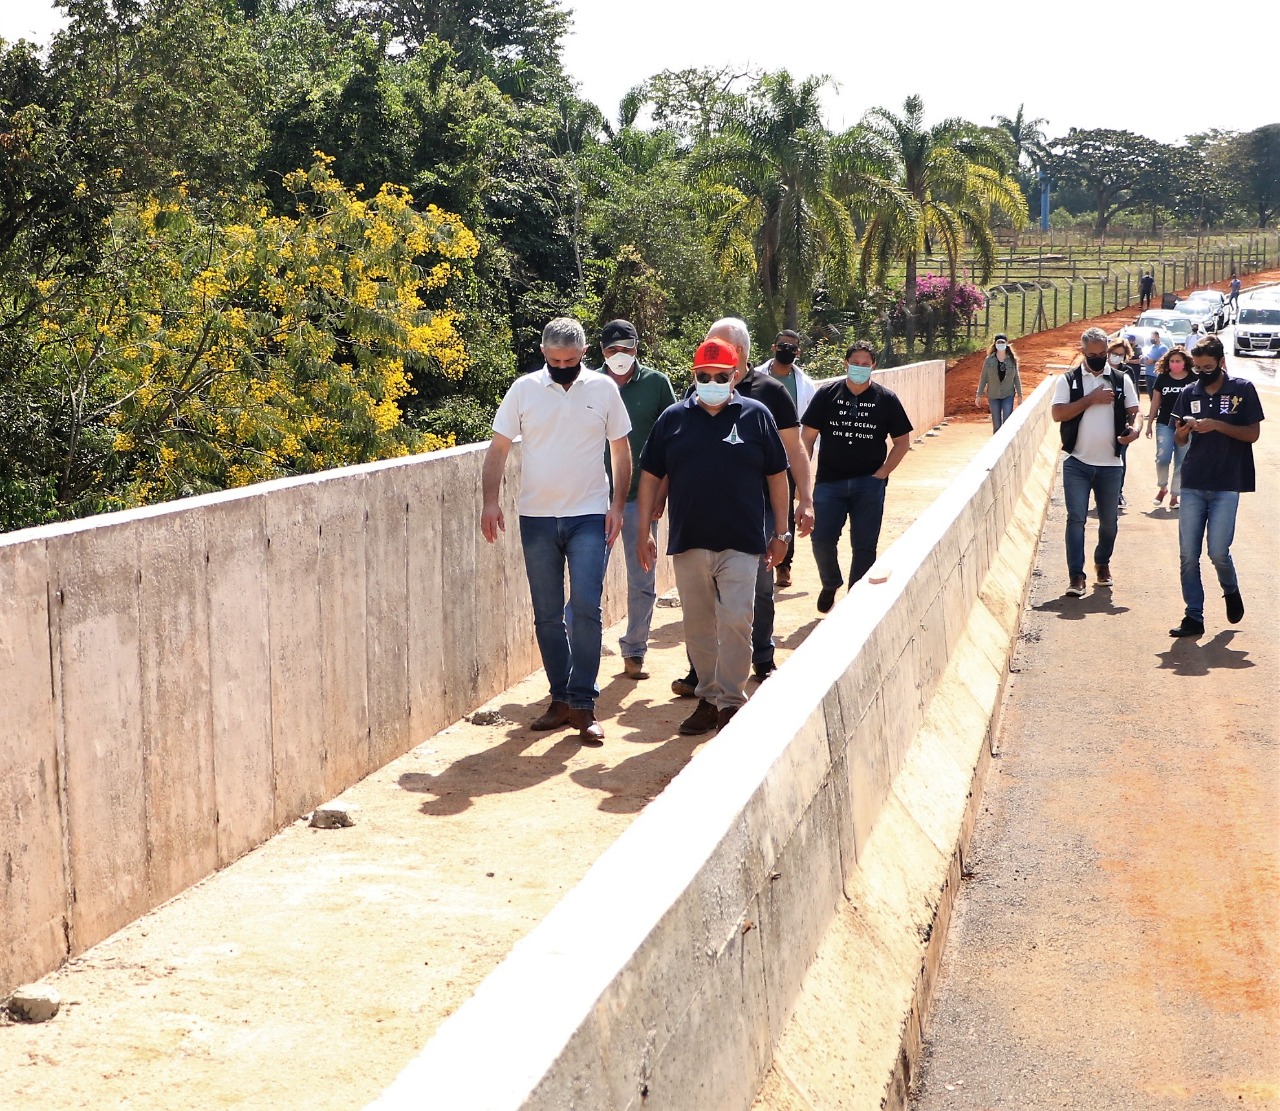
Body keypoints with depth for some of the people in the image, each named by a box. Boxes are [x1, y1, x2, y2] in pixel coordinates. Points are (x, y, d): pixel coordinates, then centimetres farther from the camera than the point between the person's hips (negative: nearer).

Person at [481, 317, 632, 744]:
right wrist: (490, 501, -8)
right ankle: (561, 699, 18)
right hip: (537, 518, 2)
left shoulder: (603, 389, 1)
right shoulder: (523, 389, 0)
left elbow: (621, 451, 7)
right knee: (547, 615, 7)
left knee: (586, 608, -11)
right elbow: (498, 448, 3)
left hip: (589, 517, -1)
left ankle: (582, 705, -4)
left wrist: (618, 505, -1)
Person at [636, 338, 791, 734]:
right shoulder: (673, 418, 6)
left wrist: (779, 533, 5)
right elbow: (650, 477, 10)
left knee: (735, 621, -10)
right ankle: (708, 697, 20)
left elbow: (777, 476, 7)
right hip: (688, 542, 2)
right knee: (698, 626, 9)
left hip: (741, 543, -2)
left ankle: (730, 700, 0)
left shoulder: (756, 415, 3)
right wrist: (643, 532, 5)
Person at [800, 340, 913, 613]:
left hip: (869, 485, 0)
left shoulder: (886, 399, 2)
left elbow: (903, 441, 7)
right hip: (829, 481, 0)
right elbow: (807, 436, 3)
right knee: (822, 540, -5)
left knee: (864, 545, 2)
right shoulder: (827, 394, 1)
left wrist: (882, 473, -3)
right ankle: (831, 584, 24)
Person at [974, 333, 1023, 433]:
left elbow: (1016, 378, 6)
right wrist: (979, 395, 2)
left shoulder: (1012, 360, 1)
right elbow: (983, 378, 3)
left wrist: (1019, 395, 6)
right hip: (993, 396, 1)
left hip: (1008, 395, -1)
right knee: (996, 425, 5)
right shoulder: (989, 360, 0)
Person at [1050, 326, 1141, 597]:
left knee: (1109, 520, 13)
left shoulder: (1121, 379, 6)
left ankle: (1102, 563, 35)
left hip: (1110, 463, 2)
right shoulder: (1069, 380, 0)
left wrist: (1134, 428, -16)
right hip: (1077, 462, -2)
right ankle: (1076, 575, -8)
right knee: (1076, 518, -8)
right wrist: (1091, 399, -16)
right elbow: (1058, 413, -10)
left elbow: (1133, 412, 7)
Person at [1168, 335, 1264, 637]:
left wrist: (1217, 425, -16)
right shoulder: (1190, 393, 9)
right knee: (1187, 555, 0)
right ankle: (1194, 616, 8)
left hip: (1226, 486, -3)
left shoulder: (1242, 390, -1)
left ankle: (1231, 590, 24)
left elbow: (1252, 434, -3)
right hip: (1193, 484, 3)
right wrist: (1184, 430, -9)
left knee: (1218, 552, -8)